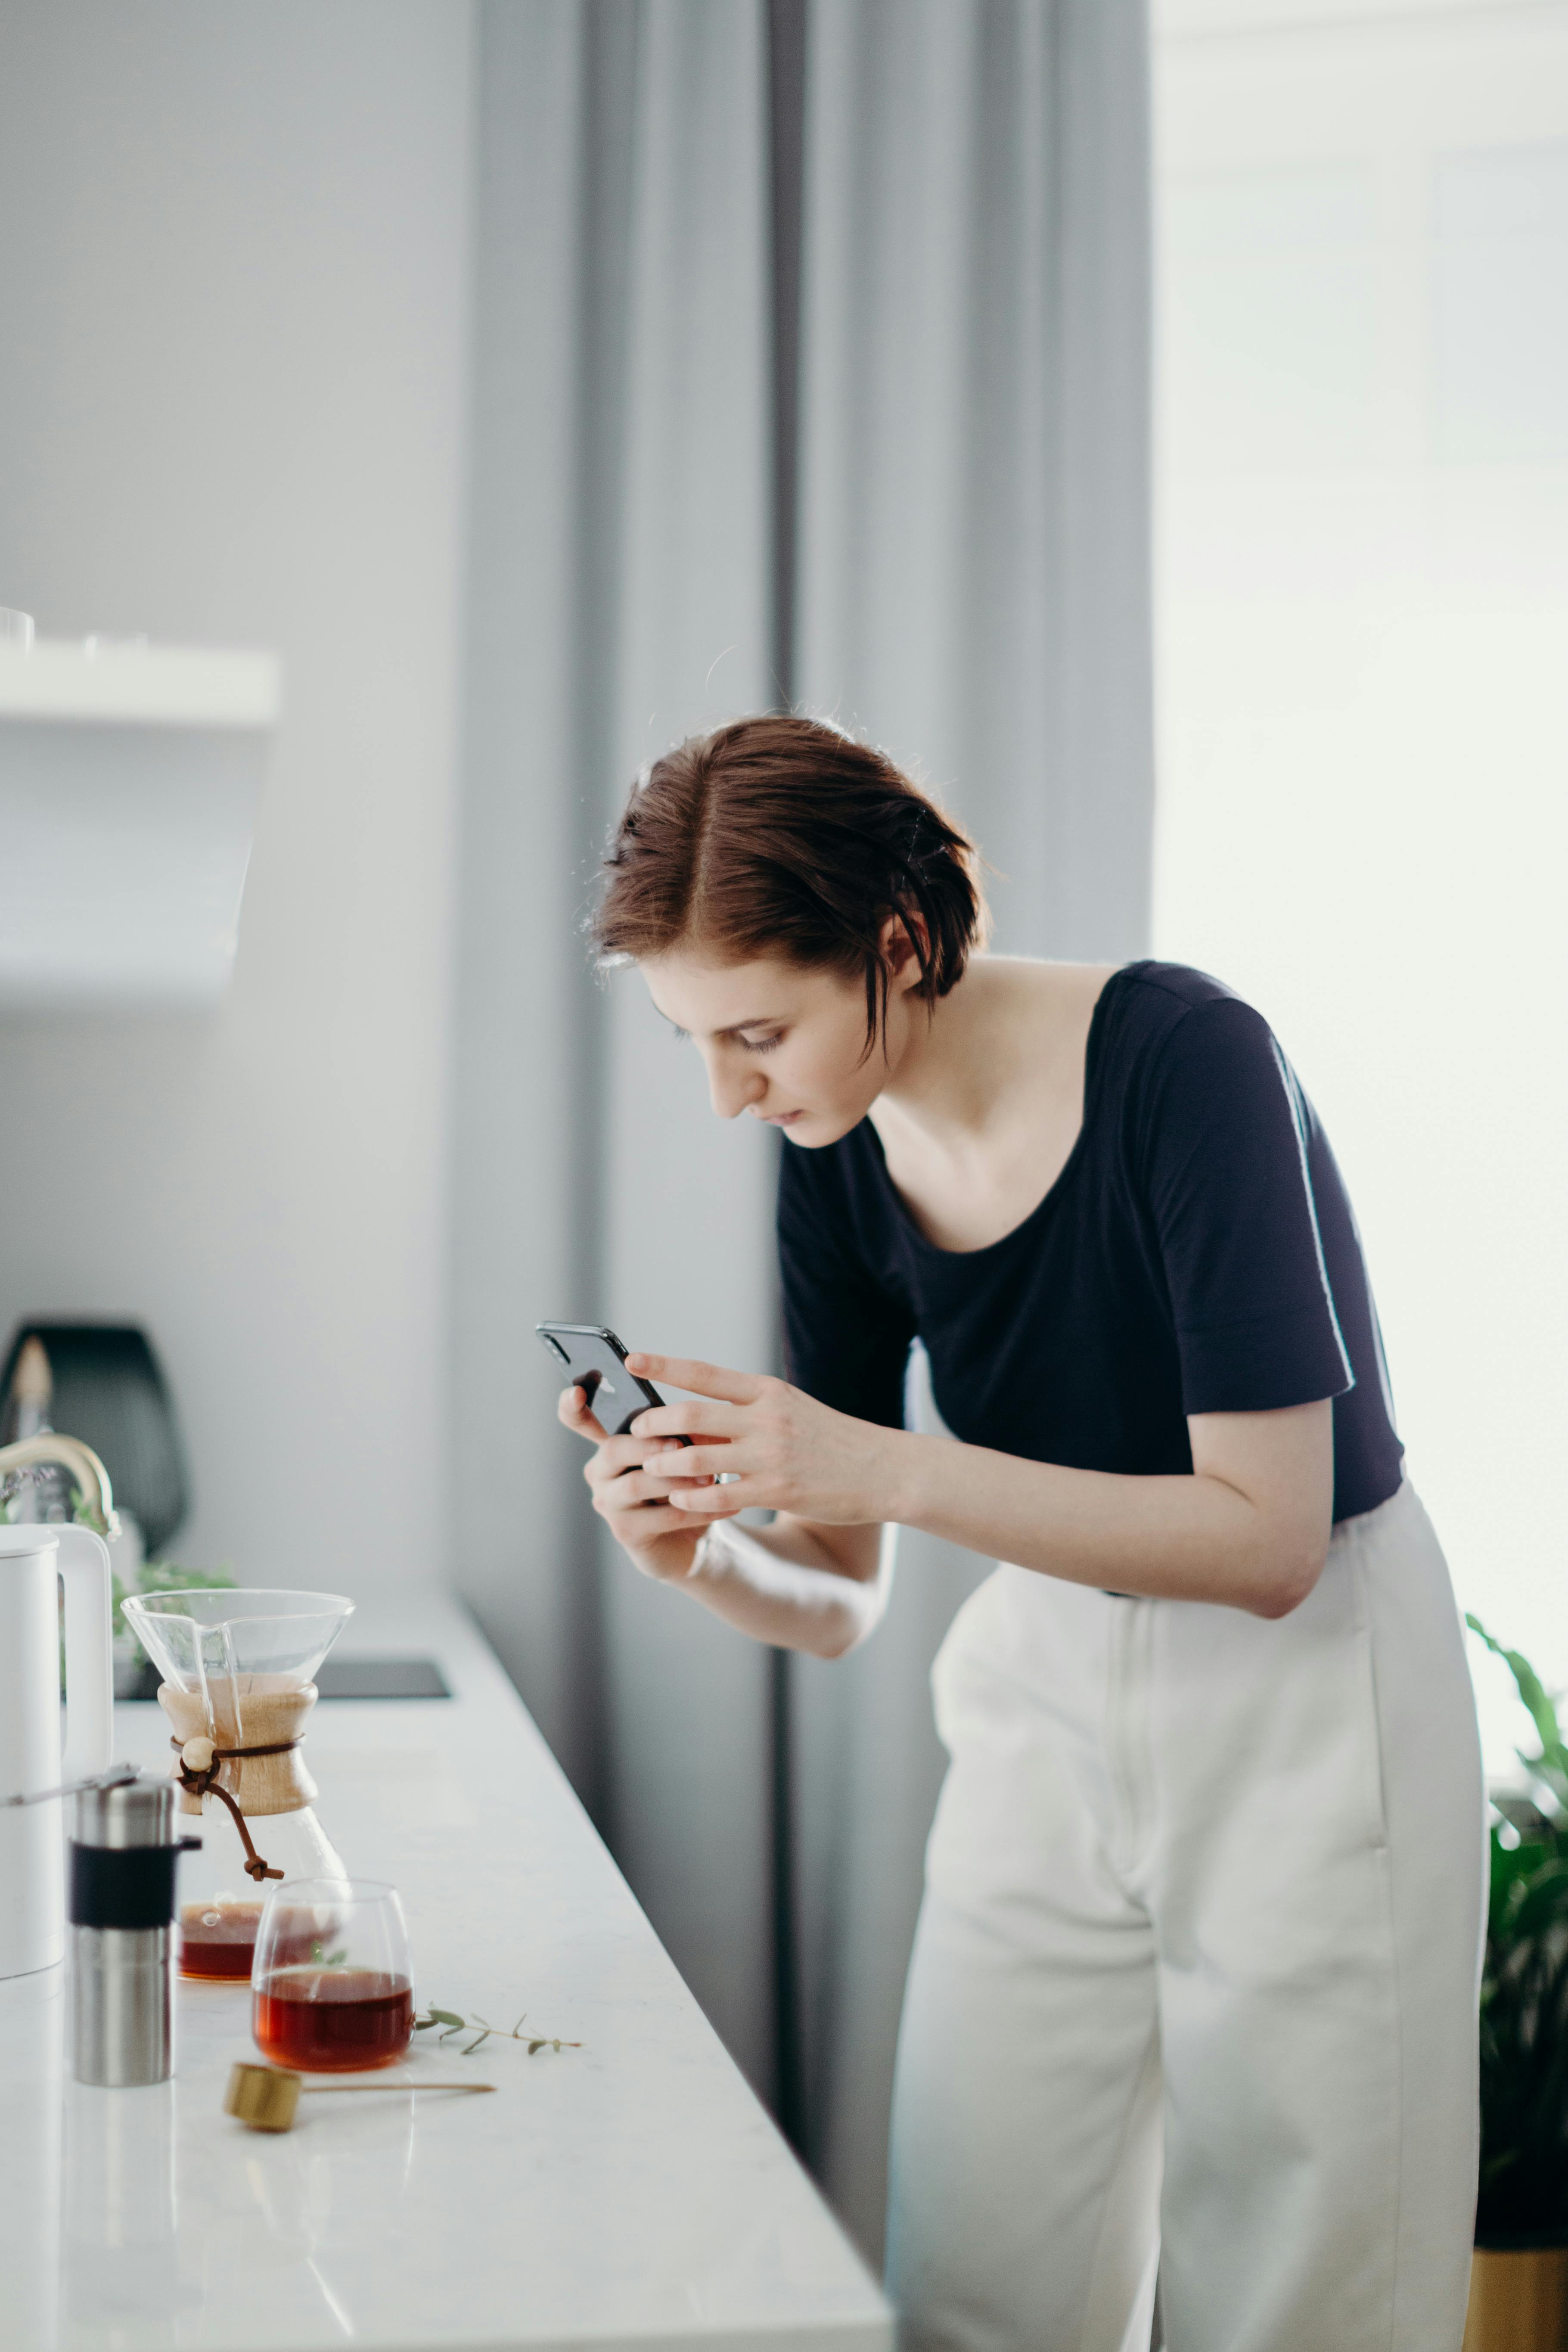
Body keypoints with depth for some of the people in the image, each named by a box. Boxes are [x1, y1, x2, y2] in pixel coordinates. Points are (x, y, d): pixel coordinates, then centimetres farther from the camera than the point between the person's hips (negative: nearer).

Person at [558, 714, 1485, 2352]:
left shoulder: (1185, 1062, -22)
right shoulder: (836, 1159, -5)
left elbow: (1265, 1541, -24)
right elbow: (837, 1606, 1)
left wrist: (886, 1468, -30)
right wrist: (702, 1554, -21)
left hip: (1302, 1695, -5)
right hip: (1045, 1696, 5)